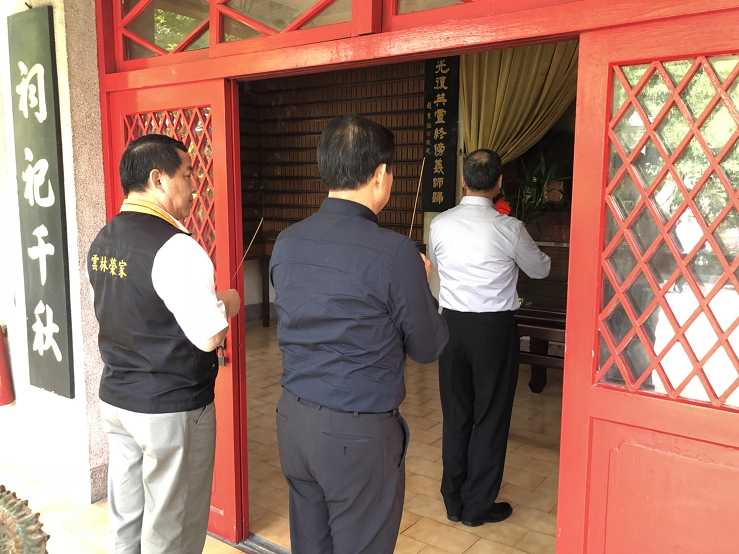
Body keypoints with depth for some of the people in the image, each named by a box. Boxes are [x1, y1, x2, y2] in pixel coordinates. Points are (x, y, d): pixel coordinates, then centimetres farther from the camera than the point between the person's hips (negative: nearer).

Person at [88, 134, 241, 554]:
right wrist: (227, 303, -5)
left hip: (116, 399, 8)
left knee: (126, 520, 20)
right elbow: (209, 337, -24)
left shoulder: (102, 242, 5)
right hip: (172, 409, -8)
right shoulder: (176, 247, -22)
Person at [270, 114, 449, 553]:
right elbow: (428, 348, -7)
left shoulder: (287, 243, -1)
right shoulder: (394, 252, -19)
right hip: (359, 433, -6)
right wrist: (421, 284, 10)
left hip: (294, 419, 6)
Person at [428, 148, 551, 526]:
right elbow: (540, 270, 5)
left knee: (455, 415, 15)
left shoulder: (440, 225, -4)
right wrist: (539, 253, 25)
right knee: (491, 418, 10)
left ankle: (454, 500, 28)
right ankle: (478, 505, 22)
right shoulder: (509, 229, -13)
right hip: (495, 328, -3)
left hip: (452, 325, 4)